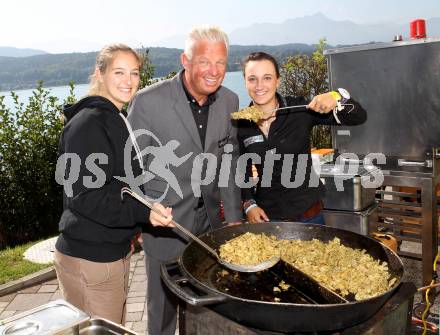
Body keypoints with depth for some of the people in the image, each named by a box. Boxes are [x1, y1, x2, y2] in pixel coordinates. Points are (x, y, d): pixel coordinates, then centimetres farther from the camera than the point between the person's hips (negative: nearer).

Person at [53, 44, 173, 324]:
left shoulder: (117, 120, 12)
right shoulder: (88, 124, -18)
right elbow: (85, 195, -25)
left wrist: (133, 228, 17)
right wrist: (143, 212, -33)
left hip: (116, 253, 9)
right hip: (89, 259, -9)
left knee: (117, 328, 21)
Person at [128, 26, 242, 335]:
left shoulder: (229, 101, -2)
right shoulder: (149, 101, -18)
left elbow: (229, 162, 7)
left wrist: (234, 217, 7)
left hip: (209, 222, 5)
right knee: (164, 304, 13)